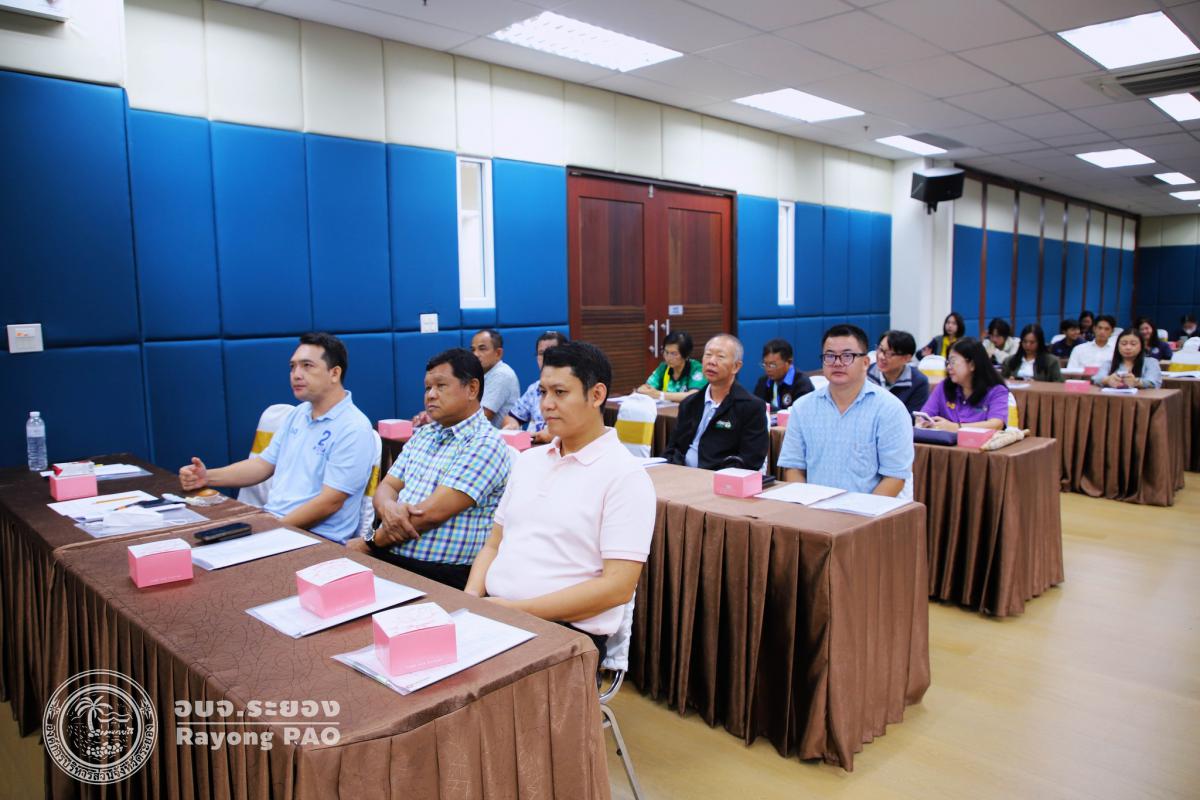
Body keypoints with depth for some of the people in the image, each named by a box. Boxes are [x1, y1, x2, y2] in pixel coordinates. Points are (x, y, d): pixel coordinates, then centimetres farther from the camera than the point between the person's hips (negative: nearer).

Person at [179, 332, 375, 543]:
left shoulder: (354, 429, -15)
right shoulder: (297, 415, 14)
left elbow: (329, 502, -19)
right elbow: (263, 465, 17)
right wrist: (208, 477, 4)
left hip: (318, 539, -8)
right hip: (270, 521, 8)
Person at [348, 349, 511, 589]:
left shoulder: (485, 444, -11)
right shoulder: (422, 434, 16)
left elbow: (432, 513, -16)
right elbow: (387, 486, 12)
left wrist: (370, 542, -5)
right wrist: (388, 508, -12)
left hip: (442, 575, -7)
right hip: (387, 559, 7)